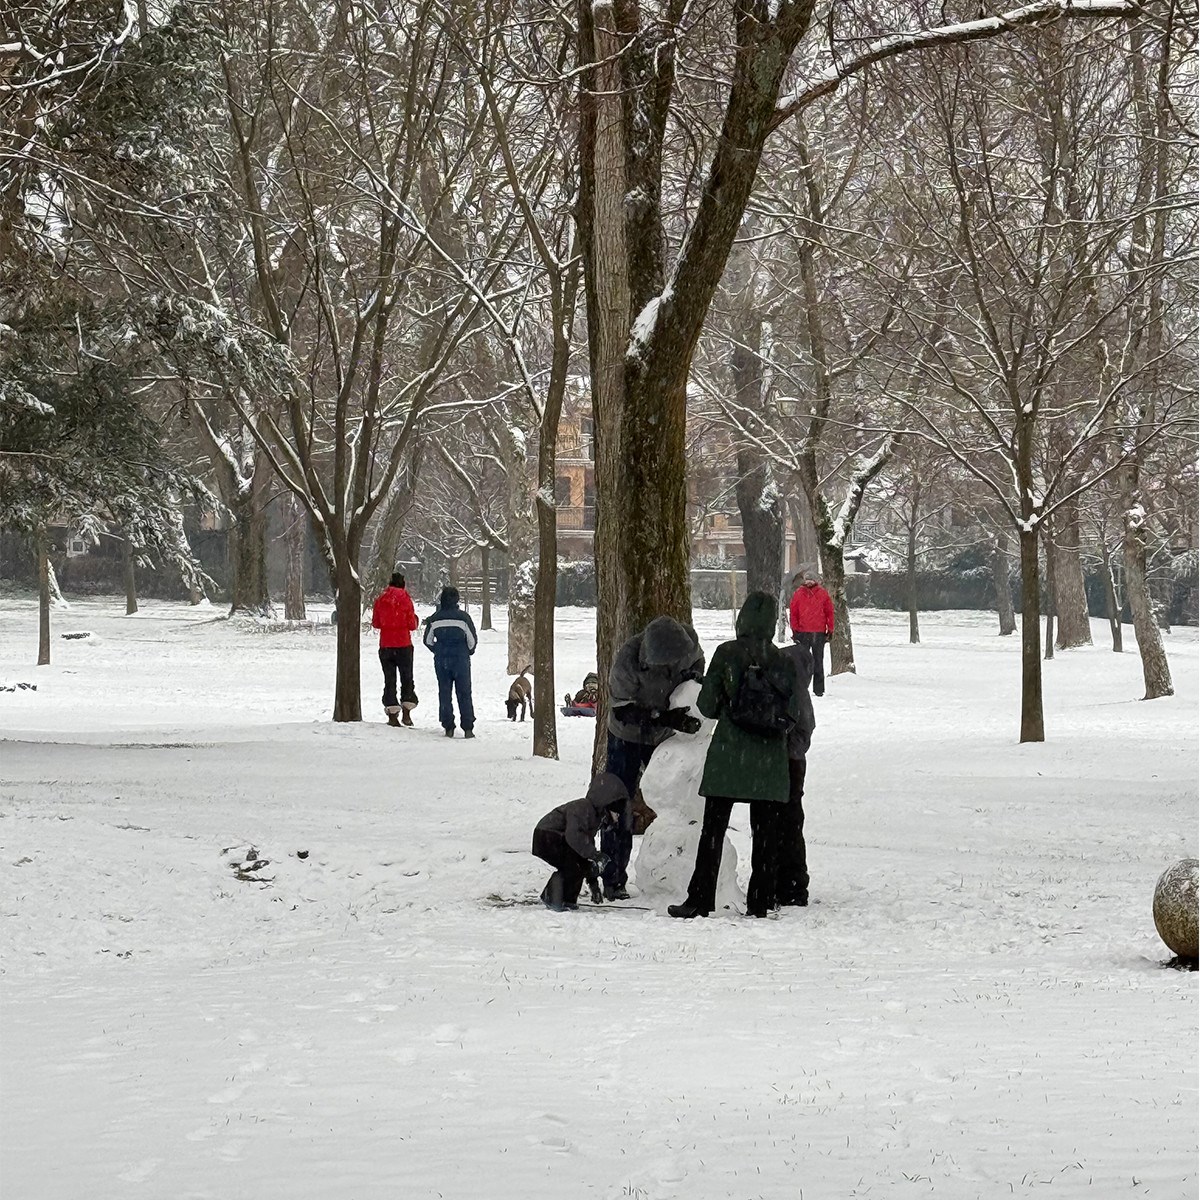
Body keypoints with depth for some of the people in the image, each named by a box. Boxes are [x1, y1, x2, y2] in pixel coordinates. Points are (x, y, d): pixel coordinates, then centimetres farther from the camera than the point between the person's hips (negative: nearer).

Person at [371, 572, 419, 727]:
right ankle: (407, 713, -1)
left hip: (385, 645, 2)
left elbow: (375, 624, 8)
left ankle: (392, 714, -1)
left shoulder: (381, 599, 2)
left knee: (389, 679, 6)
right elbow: (412, 625, -4)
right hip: (404, 645, -2)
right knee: (407, 678, 8)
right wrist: (416, 619, 16)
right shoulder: (405, 599, -5)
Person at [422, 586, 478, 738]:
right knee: (464, 694, 4)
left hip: (441, 660, 2)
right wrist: (469, 651, 15)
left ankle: (448, 727, 5)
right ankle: (468, 728, 0)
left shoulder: (434, 618, -3)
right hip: (461, 660, -2)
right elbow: (472, 639, -6)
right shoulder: (463, 617, -9)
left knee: (444, 693, 8)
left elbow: (427, 640, 4)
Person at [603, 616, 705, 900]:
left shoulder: (687, 640, -21)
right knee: (619, 806, -5)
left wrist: (694, 679, -19)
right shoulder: (626, 662, -35)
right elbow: (623, 710, -28)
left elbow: (696, 662, 4)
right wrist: (665, 718, -38)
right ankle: (613, 879, 1)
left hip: (664, 737, 4)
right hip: (627, 737, -4)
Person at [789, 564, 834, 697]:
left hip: (819, 633, 0)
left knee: (818, 662, 4)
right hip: (802, 633, 0)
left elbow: (829, 612, 7)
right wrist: (795, 630, -1)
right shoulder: (798, 594, 4)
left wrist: (830, 630, 2)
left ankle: (819, 689, 7)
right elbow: (793, 613, 6)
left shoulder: (822, 593, 4)